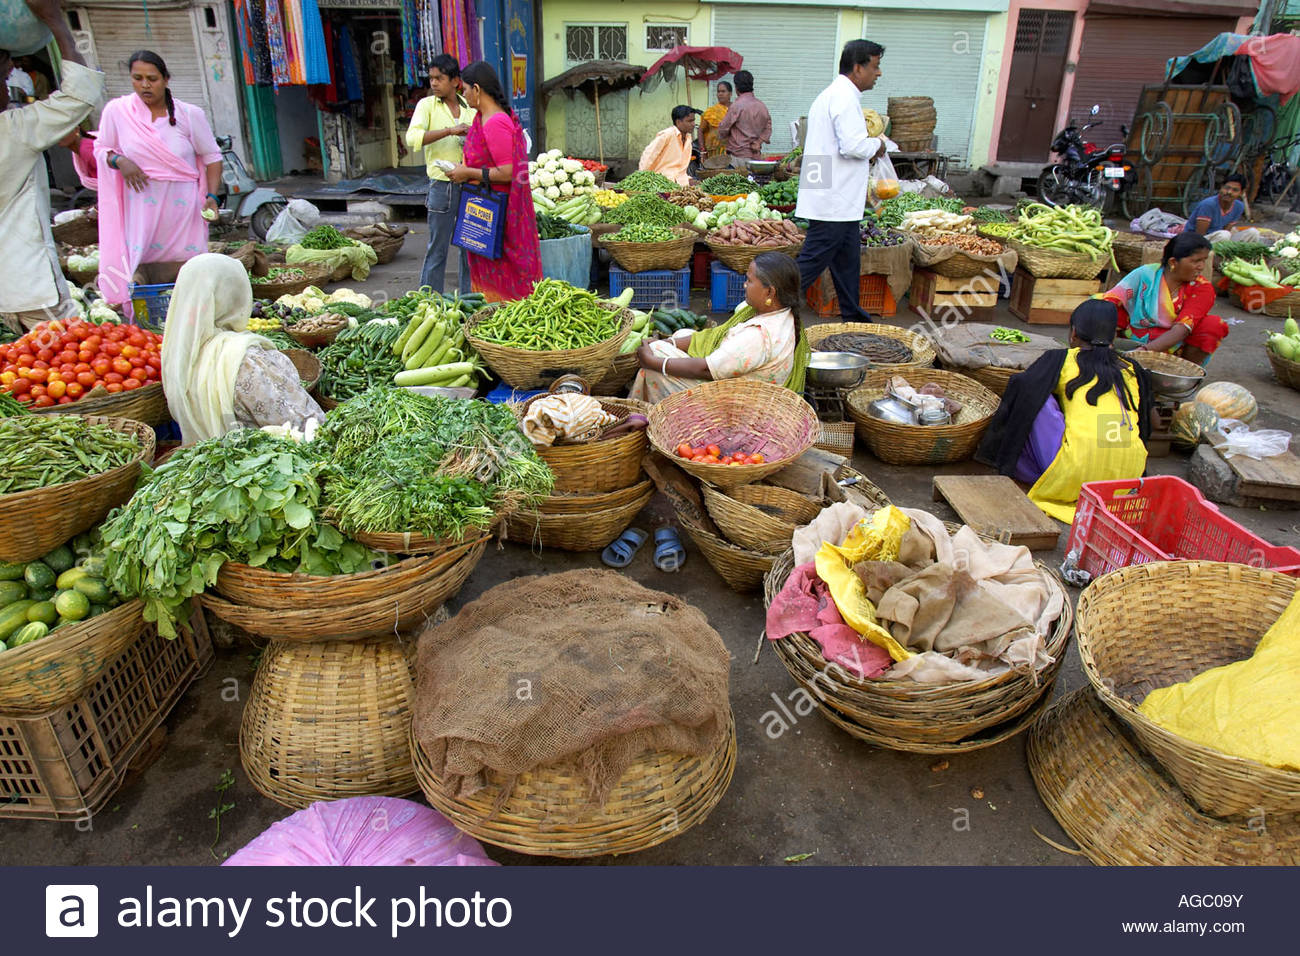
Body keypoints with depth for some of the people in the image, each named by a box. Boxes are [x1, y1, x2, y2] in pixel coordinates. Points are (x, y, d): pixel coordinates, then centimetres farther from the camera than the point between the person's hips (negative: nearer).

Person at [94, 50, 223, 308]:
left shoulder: (189, 114, 1)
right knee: (139, 272, -5)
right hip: (141, 206, 1)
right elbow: (101, 148, 14)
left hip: (182, 207, 0)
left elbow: (212, 156, 7)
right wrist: (119, 161, -9)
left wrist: (212, 196, -6)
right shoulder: (117, 111, 3)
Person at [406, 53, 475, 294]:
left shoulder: (469, 107, 12)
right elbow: (412, 138, -16)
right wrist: (450, 131, -22)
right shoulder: (427, 105, 1)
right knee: (437, 249, -1)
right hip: (442, 185, -4)